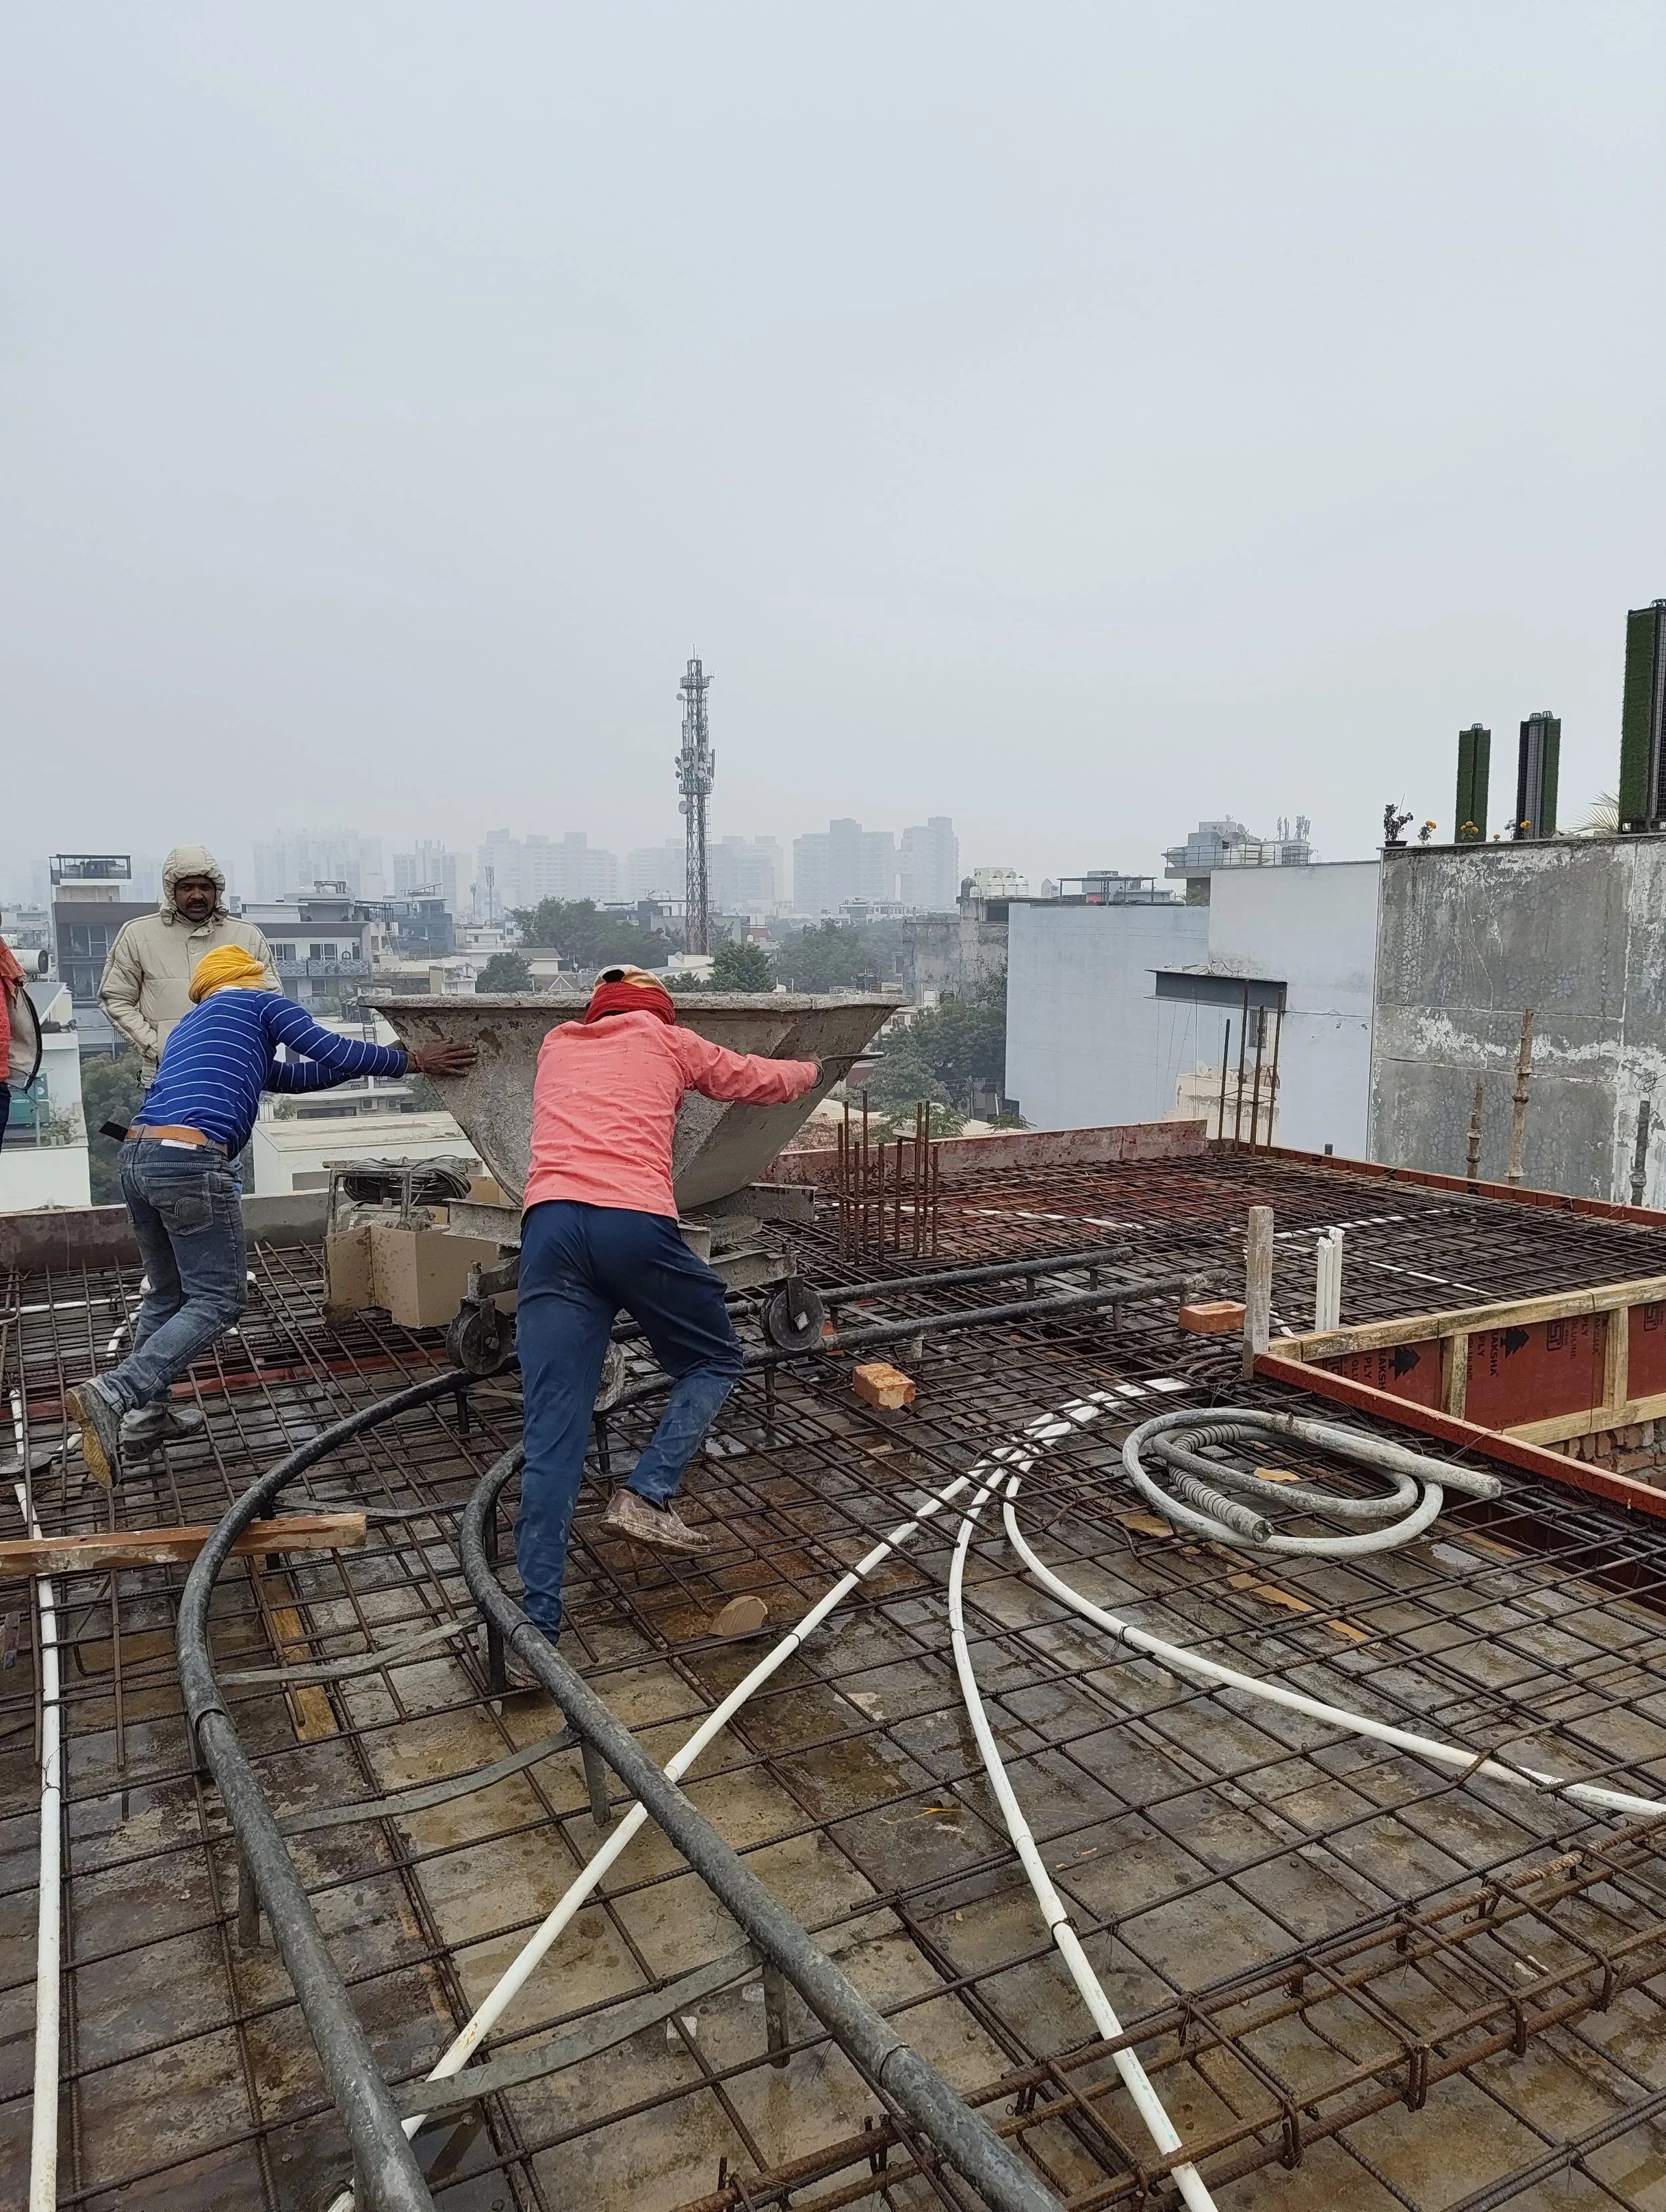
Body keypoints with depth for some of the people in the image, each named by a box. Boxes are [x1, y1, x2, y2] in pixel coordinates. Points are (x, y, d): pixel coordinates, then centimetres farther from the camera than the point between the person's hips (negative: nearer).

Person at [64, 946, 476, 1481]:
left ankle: (144, 1414, 24)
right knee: (217, 1298, -4)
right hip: (192, 1160, -8)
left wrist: (378, 1059, 33)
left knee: (166, 1294, 22)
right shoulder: (259, 1002, 13)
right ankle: (114, 1393, -16)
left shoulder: (190, 1028, 34)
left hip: (137, 1156, 8)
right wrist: (411, 1060, 13)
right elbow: (333, 1053, 2)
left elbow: (295, 1076, 34)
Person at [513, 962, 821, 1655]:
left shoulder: (556, 1046, 32)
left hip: (548, 1226, 3)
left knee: (551, 1435, 2)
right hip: (634, 1223, -3)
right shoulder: (665, 1039, 22)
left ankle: (536, 1627, -2)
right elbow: (760, 1080, 35)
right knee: (714, 1361, 21)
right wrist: (810, 1071, 57)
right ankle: (646, 1495, 4)